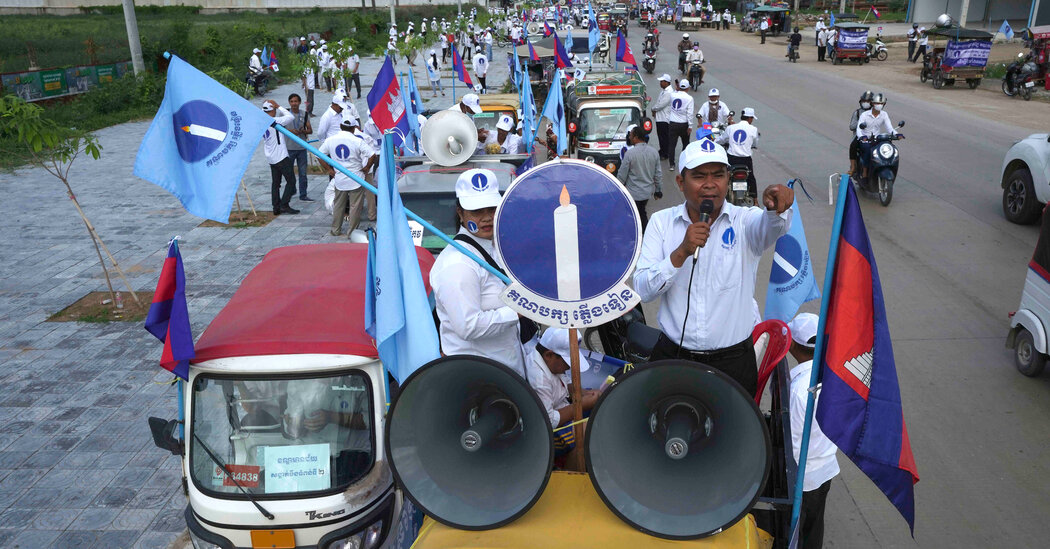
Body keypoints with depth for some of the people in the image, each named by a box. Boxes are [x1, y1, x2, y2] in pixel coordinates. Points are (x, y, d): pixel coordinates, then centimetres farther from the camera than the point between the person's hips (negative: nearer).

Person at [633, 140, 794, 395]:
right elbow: (643, 290, -10)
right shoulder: (661, 222, -1)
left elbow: (773, 226, -28)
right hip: (672, 356, 1)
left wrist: (777, 207, -50)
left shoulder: (745, 222, -4)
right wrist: (681, 253, -24)